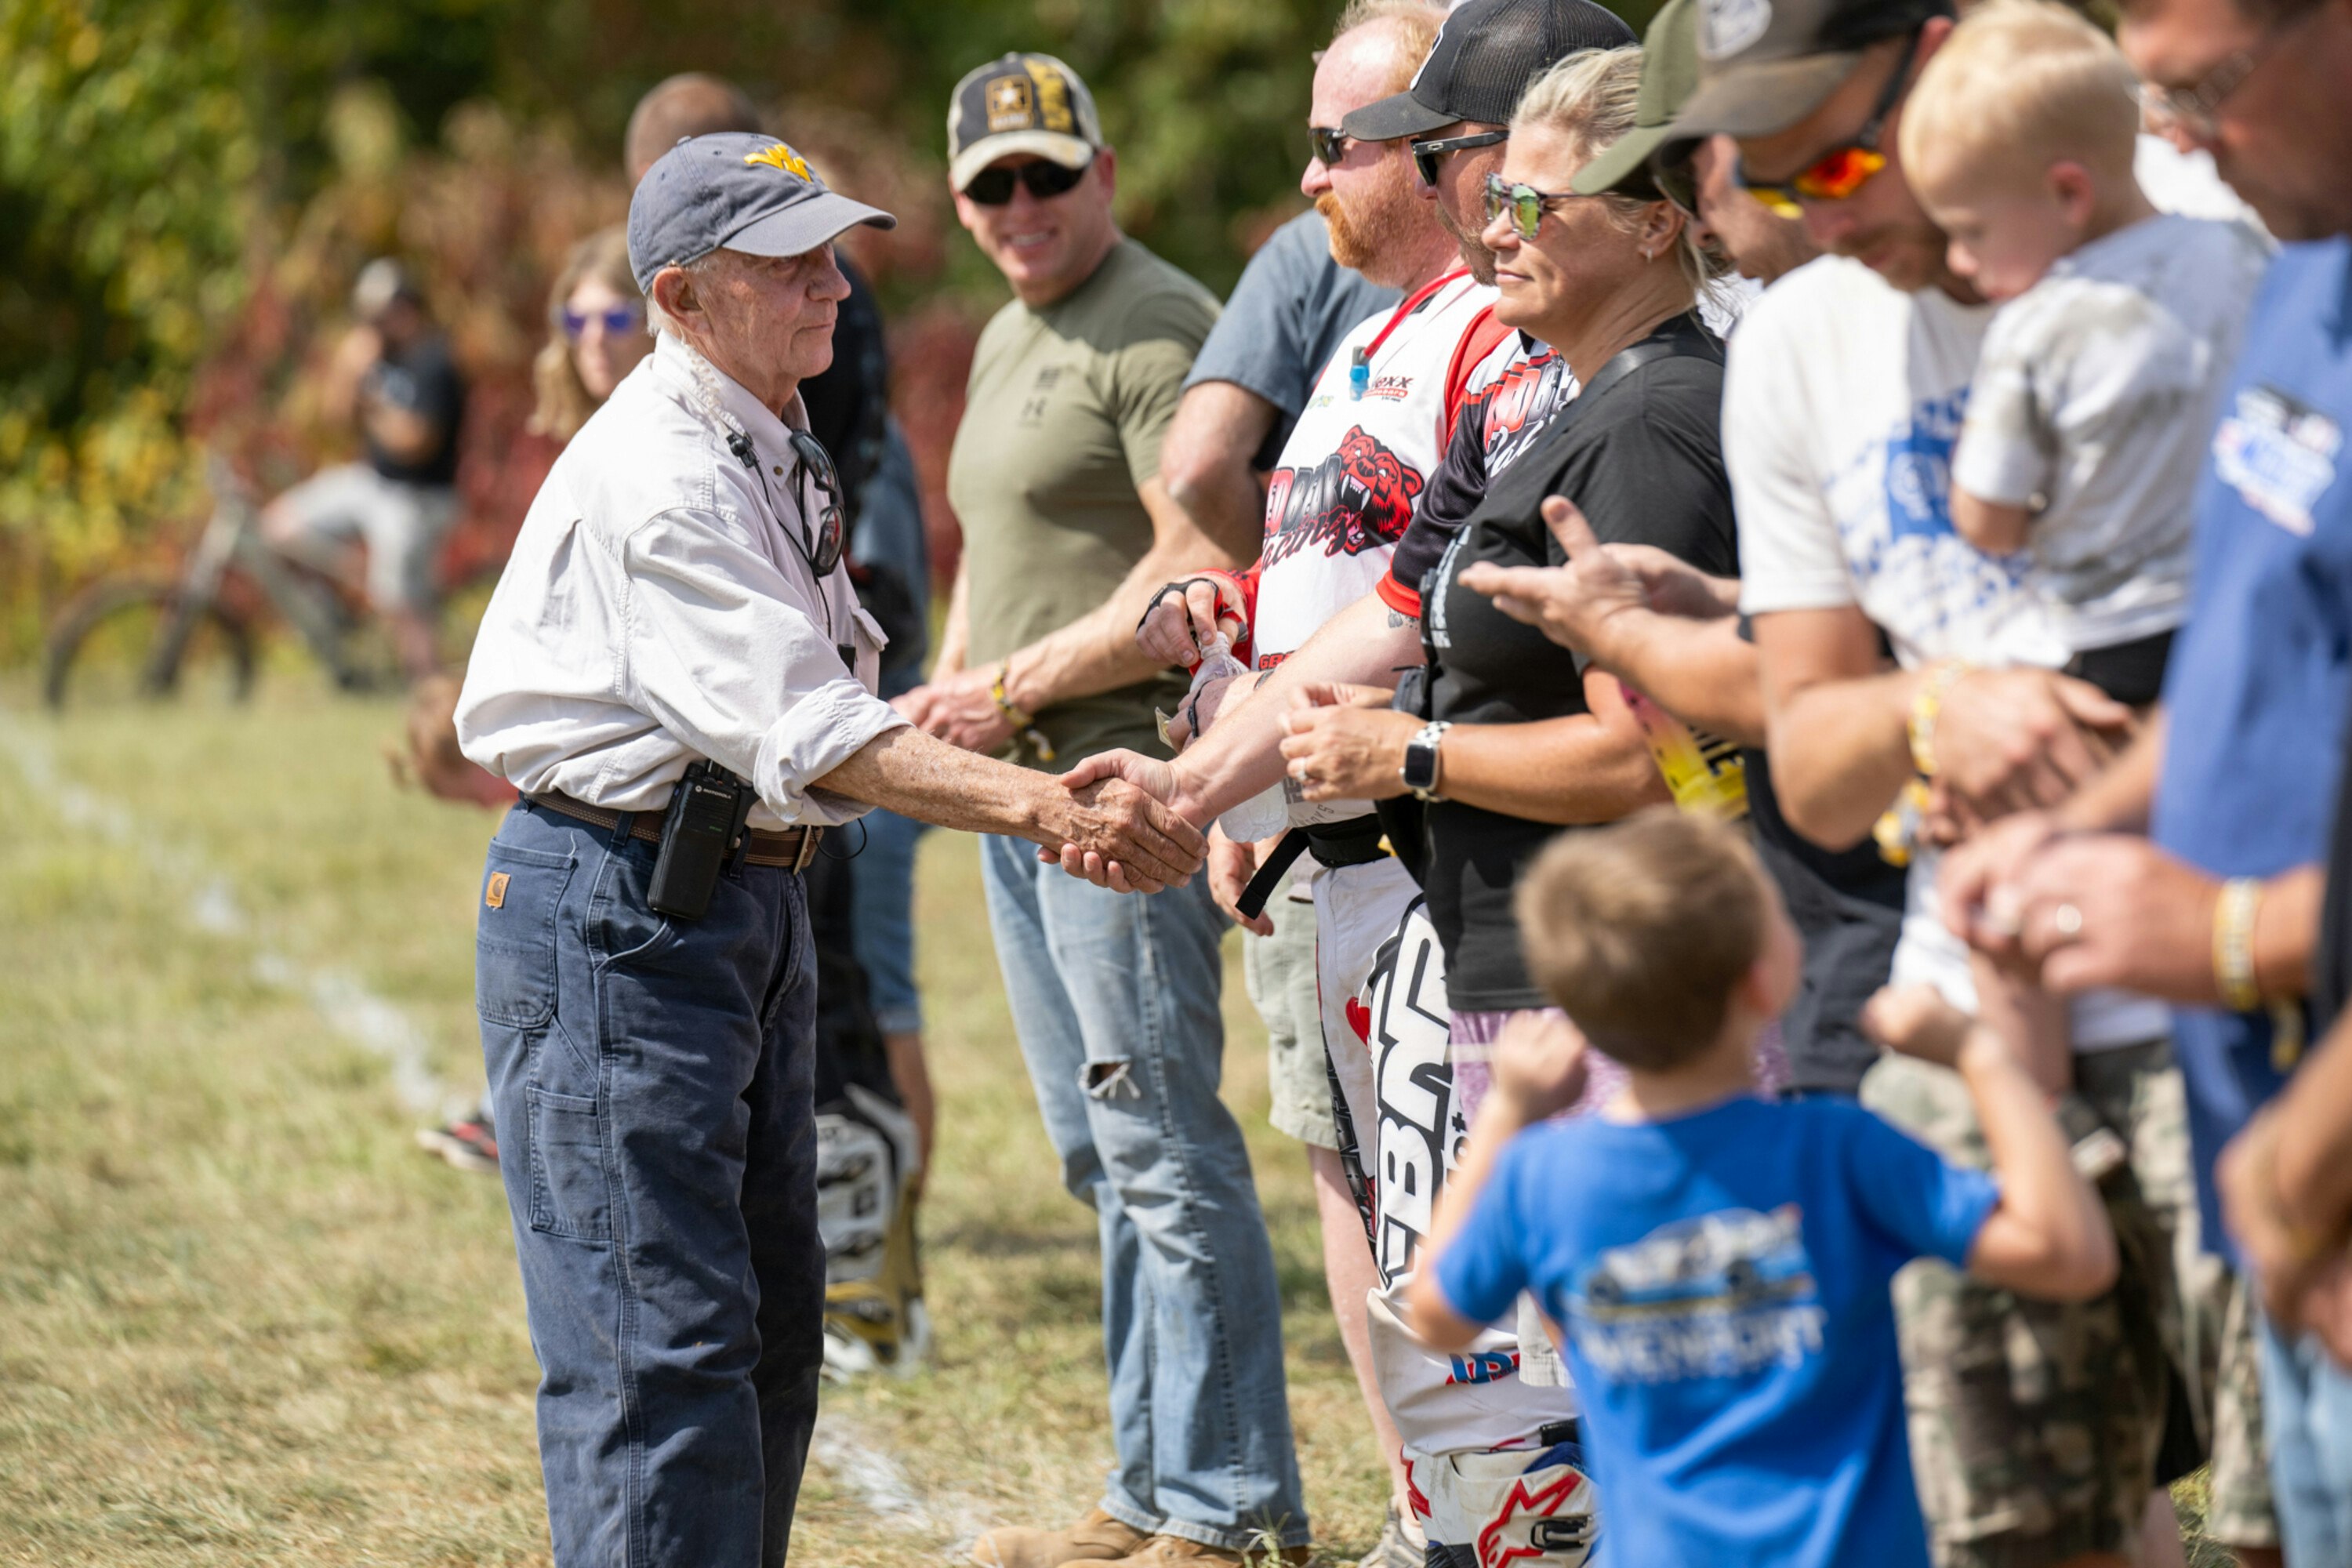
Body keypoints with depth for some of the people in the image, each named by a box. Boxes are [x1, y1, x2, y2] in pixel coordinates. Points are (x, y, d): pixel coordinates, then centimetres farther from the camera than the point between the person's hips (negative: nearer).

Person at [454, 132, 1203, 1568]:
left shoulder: (780, 462, 13)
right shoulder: (657, 478, -20)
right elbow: (803, 729, -29)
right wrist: (1040, 807, -37)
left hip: (750, 903, 10)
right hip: (616, 910, -10)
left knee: (770, 1323, 14)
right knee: (662, 1339, -12)